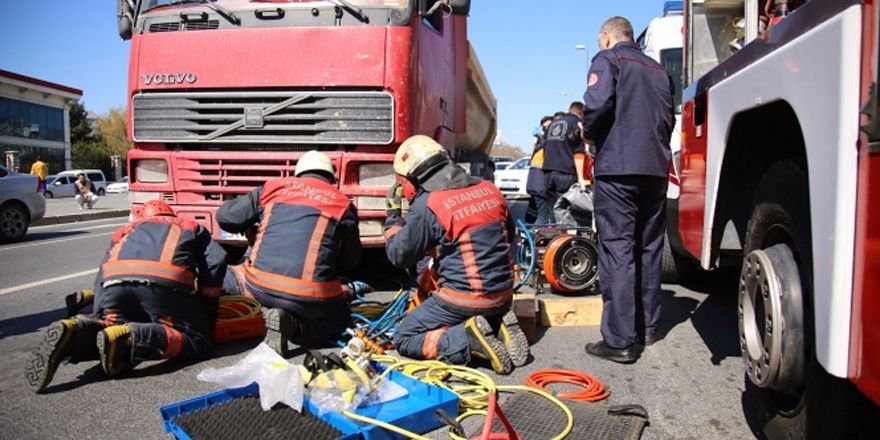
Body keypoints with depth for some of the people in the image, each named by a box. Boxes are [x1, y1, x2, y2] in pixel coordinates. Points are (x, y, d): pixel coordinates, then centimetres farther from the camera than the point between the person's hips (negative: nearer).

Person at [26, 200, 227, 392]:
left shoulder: (126, 230, 40)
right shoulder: (192, 227, 35)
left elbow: (100, 279, 30)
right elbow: (216, 261, 18)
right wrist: (208, 315, 22)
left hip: (113, 281, 4)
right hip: (164, 281, -4)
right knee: (198, 343, 1)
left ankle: (75, 332, -9)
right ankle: (127, 337, -22)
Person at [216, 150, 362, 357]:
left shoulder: (273, 187, 12)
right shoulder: (344, 205, 7)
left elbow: (225, 217, 17)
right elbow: (350, 261, 12)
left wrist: (250, 229, 38)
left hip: (259, 287, 5)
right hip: (310, 296, -4)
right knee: (341, 321, 22)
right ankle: (293, 325, -6)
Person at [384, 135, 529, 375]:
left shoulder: (426, 205, -15)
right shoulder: (489, 189, 4)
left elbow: (399, 255, -4)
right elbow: (509, 234, 19)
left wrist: (393, 213, 7)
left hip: (463, 299, -6)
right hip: (504, 295, 6)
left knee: (404, 339, 9)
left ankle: (468, 341, -12)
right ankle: (499, 326, 5)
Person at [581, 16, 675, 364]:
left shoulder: (608, 59, 2)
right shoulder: (658, 70, 21)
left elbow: (598, 102, -15)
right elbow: (669, 118, 18)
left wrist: (590, 134, 2)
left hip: (617, 167, -7)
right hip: (656, 168, 7)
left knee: (617, 251, -7)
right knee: (649, 249, 14)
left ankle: (620, 340, -8)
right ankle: (647, 327, 23)